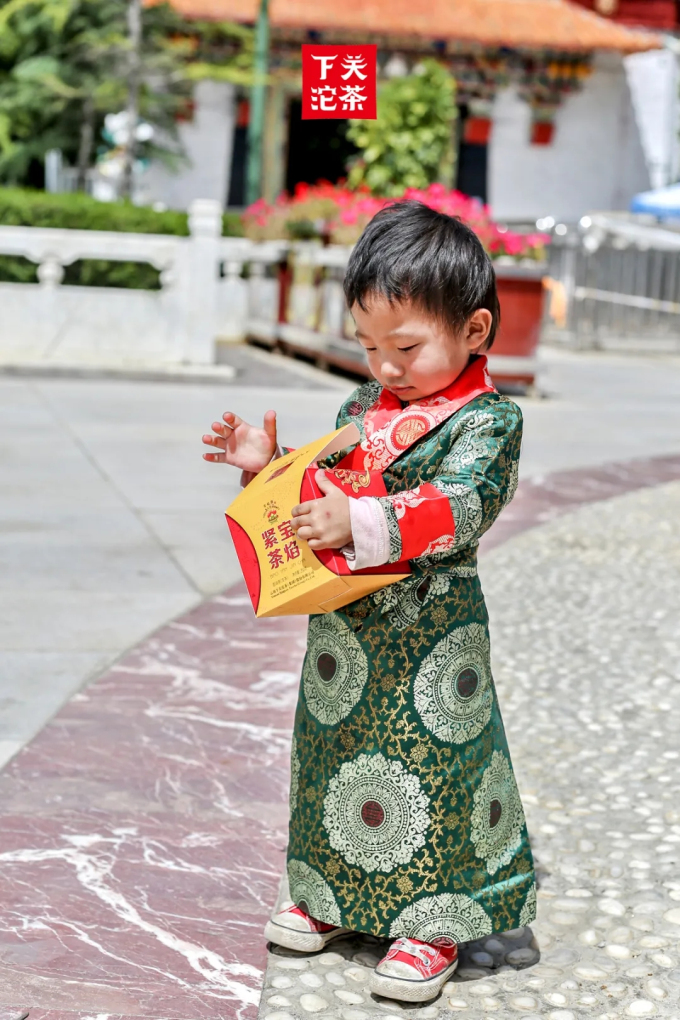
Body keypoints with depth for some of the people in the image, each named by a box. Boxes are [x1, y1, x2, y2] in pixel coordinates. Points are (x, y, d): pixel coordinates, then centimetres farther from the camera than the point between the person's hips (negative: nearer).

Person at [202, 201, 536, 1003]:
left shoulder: (487, 419, -11)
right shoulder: (361, 409, 11)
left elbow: (458, 508, -26)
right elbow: (320, 492, 20)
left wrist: (361, 525, -37)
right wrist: (267, 464, 3)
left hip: (431, 631, -7)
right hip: (345, 627, 7)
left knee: (433, 763, 0)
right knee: (336, 748, 16)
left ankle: (433, 923, 17)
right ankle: (336, 897, 35)